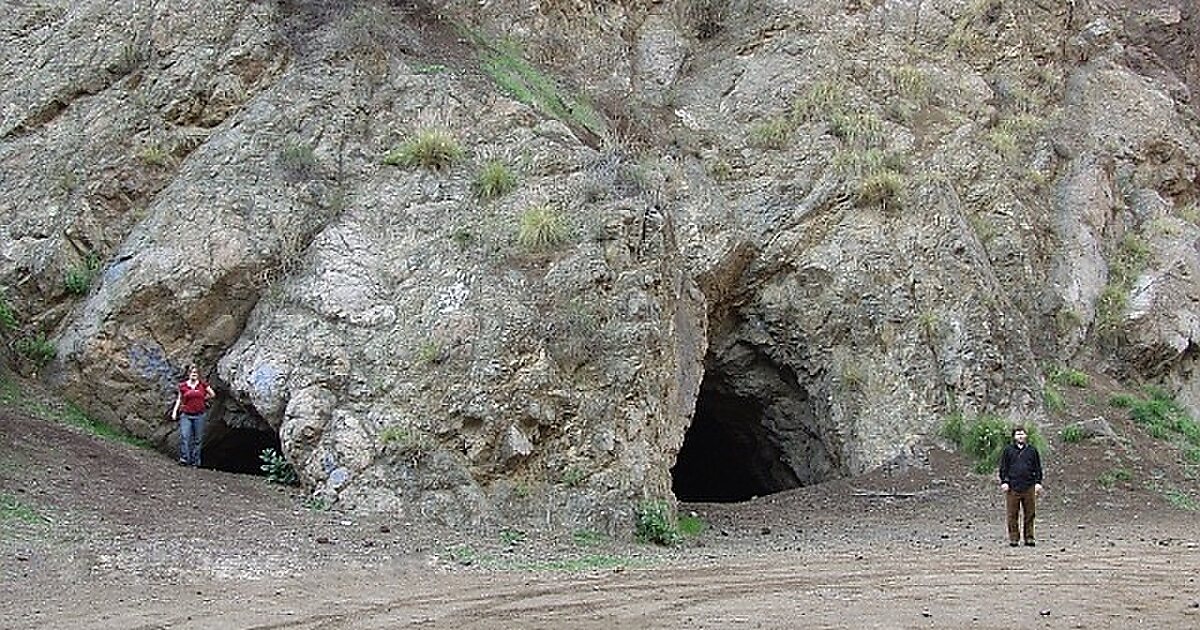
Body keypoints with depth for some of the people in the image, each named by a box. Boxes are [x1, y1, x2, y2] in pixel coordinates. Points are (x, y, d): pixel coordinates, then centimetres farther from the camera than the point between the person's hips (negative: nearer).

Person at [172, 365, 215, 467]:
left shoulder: (202, 385, 5)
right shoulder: (183, 386, 5)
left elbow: (212, 394, 17)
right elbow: (179, 399, 13)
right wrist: (175, 411, 5)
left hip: (199, 415, 1)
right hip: (186, 415, -1)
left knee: (197, 439, 3)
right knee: (184, 436, -18)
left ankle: (195, 461, 9)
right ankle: (184, 459, -19)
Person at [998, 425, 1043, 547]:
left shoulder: (1032, 450, 12)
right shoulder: (1008, 450, 9)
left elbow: (1037, 467, 14)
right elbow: (1003, 467, 9)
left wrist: (1038, 482, 5)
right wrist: (1004, 482, -1)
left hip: (1029, 487, 1)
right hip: (1013, 487, -1)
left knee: (1029, 514, 3)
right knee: (1013, 514, 0)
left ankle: (1029, 538, 9)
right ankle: (1014, 538, 5)